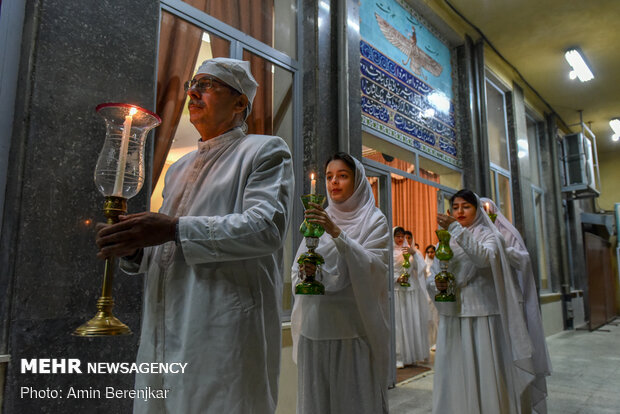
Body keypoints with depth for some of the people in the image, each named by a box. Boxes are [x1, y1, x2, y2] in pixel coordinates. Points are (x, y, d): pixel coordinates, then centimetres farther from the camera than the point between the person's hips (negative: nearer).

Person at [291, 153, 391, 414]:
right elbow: (297, 270, 12)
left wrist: (337, 233, -21)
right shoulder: (318, 220, 14)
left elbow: (376, 267, -12)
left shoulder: (374, 220, 2)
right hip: (315, 326, 4)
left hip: (355, 328, -3)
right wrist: (303, 274, -11)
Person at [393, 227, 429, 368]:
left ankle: (411, 355, 13)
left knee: (412, 320, 4)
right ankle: (398, 357, 1)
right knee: (397, 322, -4)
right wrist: (396, 278, -15)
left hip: (410, 289, 3)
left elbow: (421, 266, 0)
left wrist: (414, 253, -13)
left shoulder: (409, 251, 11)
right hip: (395, 291, -3)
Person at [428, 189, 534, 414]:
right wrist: (436, 284, -14)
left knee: (484, 374, 1)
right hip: (452, 317, 3)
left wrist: (457, 229, -24)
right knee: (454, 377, 5)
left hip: (482, 316, -3)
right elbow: (431, 280, 9)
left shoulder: (488, 235, 4)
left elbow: (485, 258, -19)